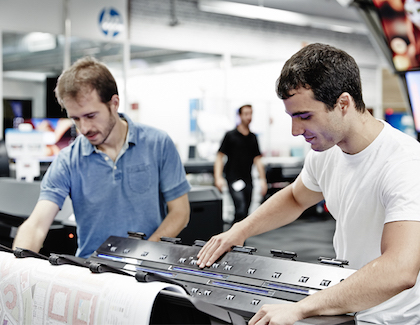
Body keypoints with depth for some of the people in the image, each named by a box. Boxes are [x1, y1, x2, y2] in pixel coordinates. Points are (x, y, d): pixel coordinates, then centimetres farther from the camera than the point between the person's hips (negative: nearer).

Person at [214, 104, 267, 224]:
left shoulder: (253, 137, 13)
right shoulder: (231, 135, -1)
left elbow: (257, 159, 15)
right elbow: (219, 157, -3)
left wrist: (262, 179, 6)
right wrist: (218, 177, -15)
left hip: (248, 179, 6)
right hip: (234, 179, -5)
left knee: (245, 211, 8)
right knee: (241, 210, -21)